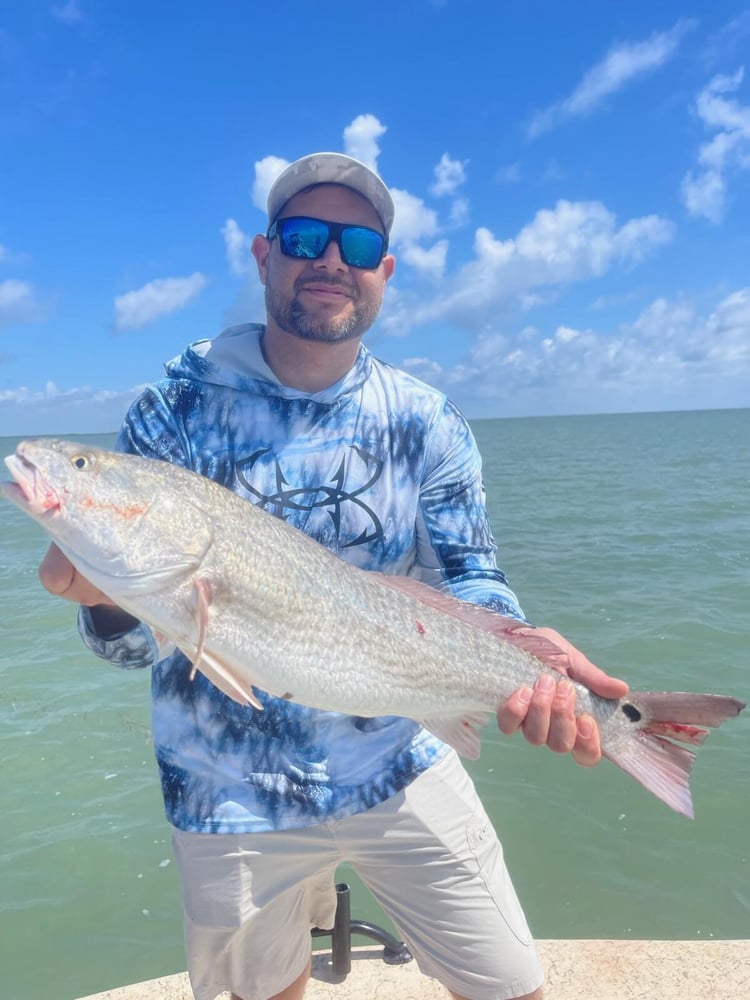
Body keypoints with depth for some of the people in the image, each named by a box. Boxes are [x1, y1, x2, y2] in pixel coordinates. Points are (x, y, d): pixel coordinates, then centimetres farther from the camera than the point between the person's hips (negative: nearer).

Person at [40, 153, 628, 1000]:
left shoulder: (428, 424, -6)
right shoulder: (176, 407, -10)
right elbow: (138, 638, -10)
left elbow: (469, 581, -6)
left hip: (400, 768, 1)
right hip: (228, 796, 0)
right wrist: (108, 598, -33)